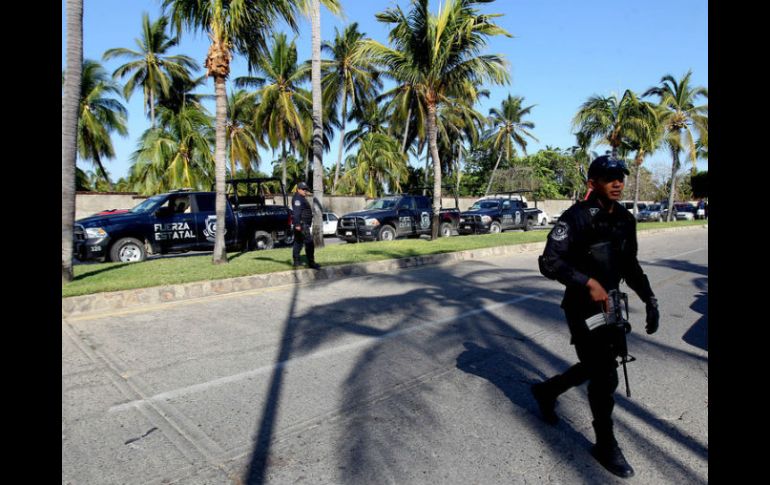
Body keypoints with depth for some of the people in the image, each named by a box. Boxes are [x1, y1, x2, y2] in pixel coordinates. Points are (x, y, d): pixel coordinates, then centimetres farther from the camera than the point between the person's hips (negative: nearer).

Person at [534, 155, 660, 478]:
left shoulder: (625, 219, 6)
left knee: (596, 368, 18)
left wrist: (649, 298, 7)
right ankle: (606, 446, 20)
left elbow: (629, 264, 16)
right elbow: (549, 262, -22)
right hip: (582, 308, -7)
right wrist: (588, 283, -29)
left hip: (609, 306, 8)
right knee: (605, 376, -1)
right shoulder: (577, 217, -17)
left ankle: (546, 391, 41)